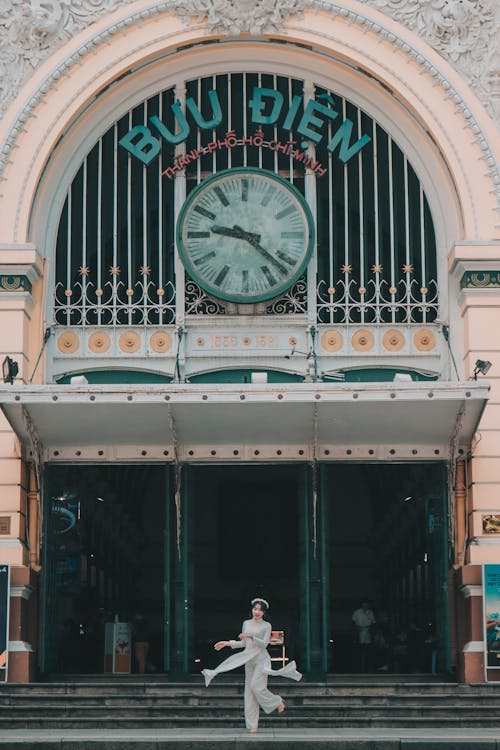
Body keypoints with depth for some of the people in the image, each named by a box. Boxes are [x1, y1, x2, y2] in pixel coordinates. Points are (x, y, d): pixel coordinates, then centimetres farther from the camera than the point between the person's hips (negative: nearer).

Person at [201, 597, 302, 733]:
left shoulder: (266, 626, -1)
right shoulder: (246, 623, 12)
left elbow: (264, 643, -12)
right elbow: (243, 643, 16)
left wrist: (250, 636, -22)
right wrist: (227, 643, 8)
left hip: (261, 658, -5)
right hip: (248, 659, 5)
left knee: (257, 686, -18)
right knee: (249, 689, 1)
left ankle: (278, 702, 8)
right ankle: (252, 724, 3)